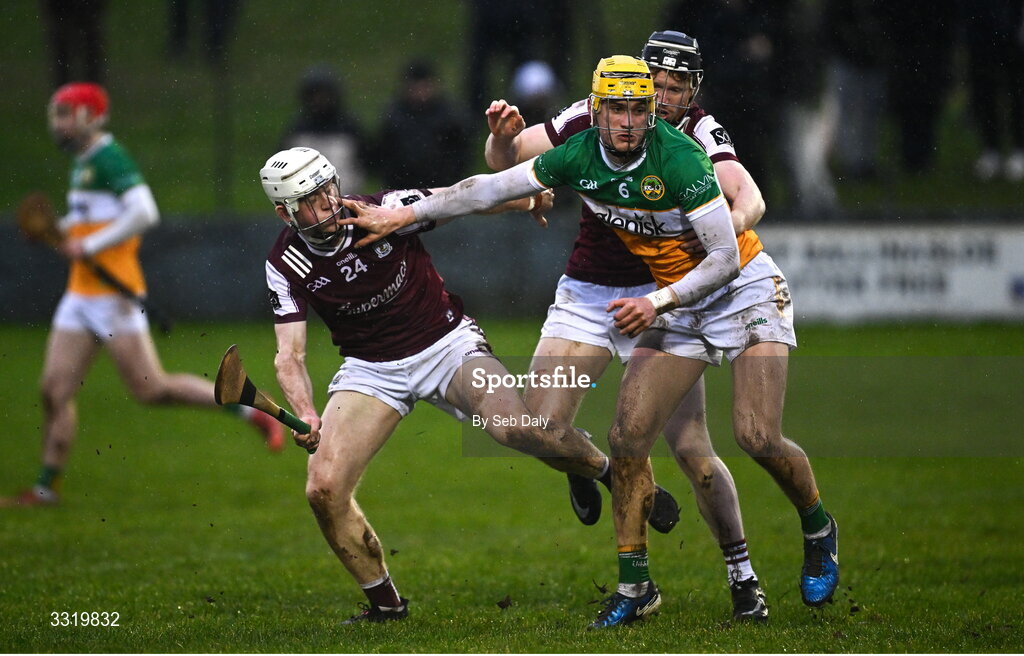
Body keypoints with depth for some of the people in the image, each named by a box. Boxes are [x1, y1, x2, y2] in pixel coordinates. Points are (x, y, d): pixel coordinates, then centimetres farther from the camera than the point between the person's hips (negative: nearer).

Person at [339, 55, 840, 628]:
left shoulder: (678, 158, -26)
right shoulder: (580, 157, -9)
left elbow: (726, 256, -22)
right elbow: (492, 188, 0)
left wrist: (657, 303, -26)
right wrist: (403, 216, 1)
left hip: (745, 288, -6)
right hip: (677, 302, 6)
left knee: (759, 437, -17)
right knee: (628, 436, -6)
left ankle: (818, 531, 13)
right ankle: (635, 586, 5)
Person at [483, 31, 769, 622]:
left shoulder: (698, 132, -12)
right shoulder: (596, 118, -6)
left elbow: (749, 199, -26)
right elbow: (504, 162, 0)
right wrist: (504, 134, -23)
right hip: (585, 296, 2)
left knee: (691, 448, -10)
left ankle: (743, 577, 6)